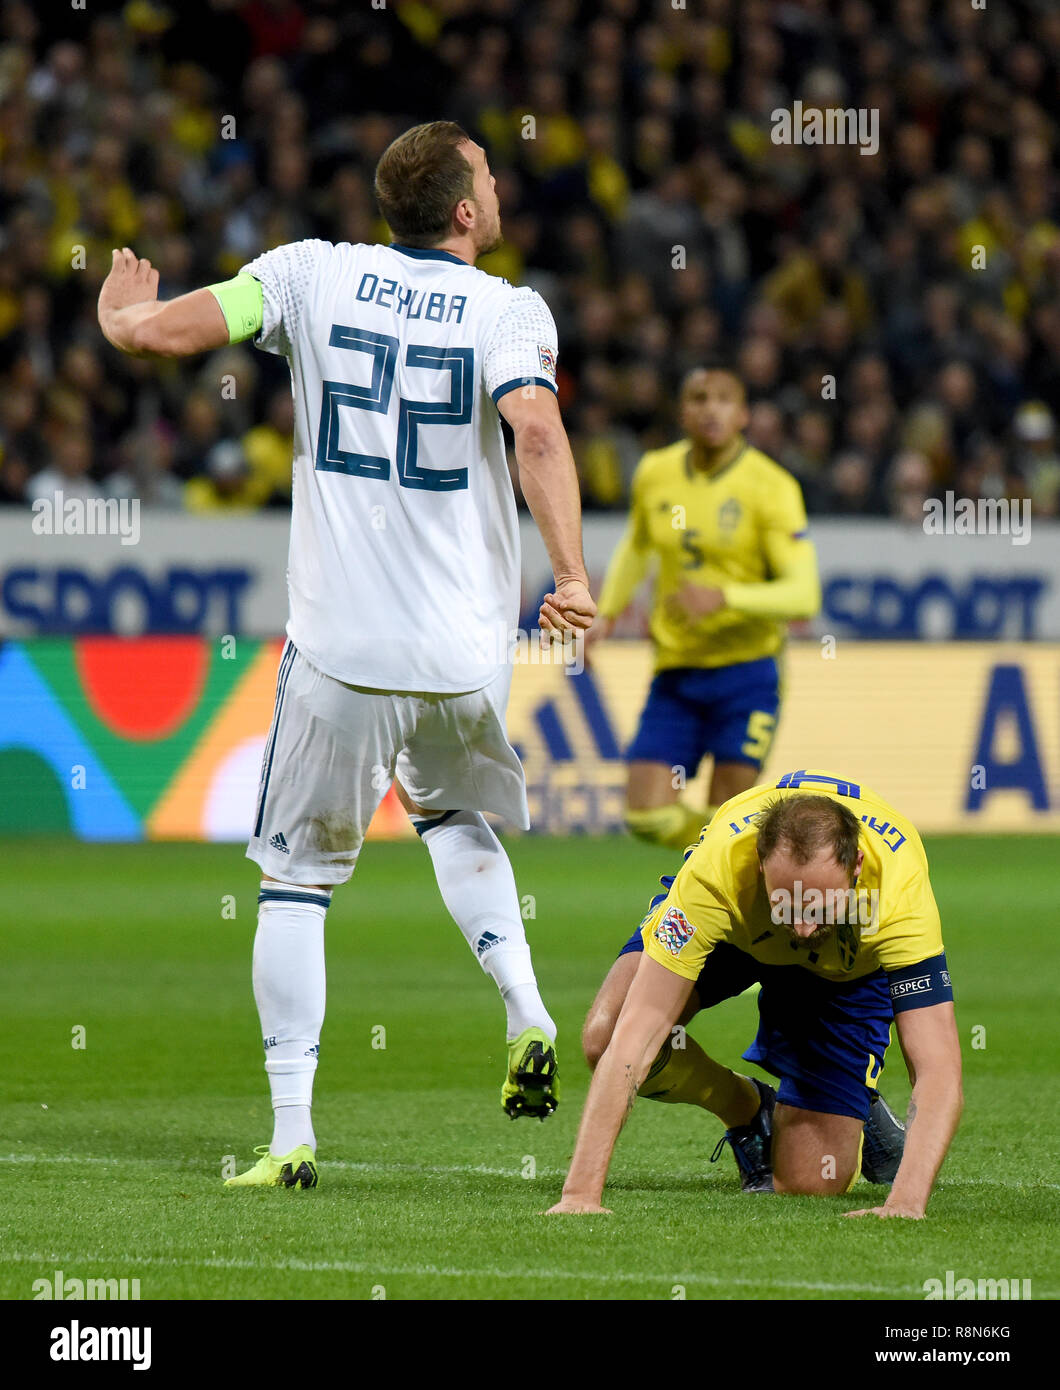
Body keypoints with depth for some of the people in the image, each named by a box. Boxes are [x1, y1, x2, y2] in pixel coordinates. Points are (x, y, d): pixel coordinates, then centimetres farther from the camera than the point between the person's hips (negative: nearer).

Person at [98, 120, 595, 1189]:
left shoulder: (312, 275, 0)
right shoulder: (508, 311, -2)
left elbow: (161, 332, -5)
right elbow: (535, 428, -21)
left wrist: (118, 314, 19)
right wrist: (571, 575, -25)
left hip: (339, 650, -1)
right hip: (466, 650, 1)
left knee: (297, 877, 8)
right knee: (452, 816, 29)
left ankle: (292, 1136, 0)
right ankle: (526, 1016, 8)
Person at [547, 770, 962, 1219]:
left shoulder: (902, 892, -43)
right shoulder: (715, 868, -44)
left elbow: (939, 1070, -45)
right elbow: (635, 1038, -45)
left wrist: (905, 1203, -61)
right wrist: (581, 1193, -51)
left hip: (847, 964, -1)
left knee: (807, 1182, -14)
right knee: (605, 1033, -28)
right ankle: (747, 1110, 4)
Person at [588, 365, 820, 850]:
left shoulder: (770, 487, -10)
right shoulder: (654, 474, 4)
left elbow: (804, 594, -16)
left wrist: (723, 597, -28)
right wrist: (607, 611, 14)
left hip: (746, 670, -4)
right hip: (675, 669, 4)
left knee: (724, 820, -10)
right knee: (648, 815, -5)